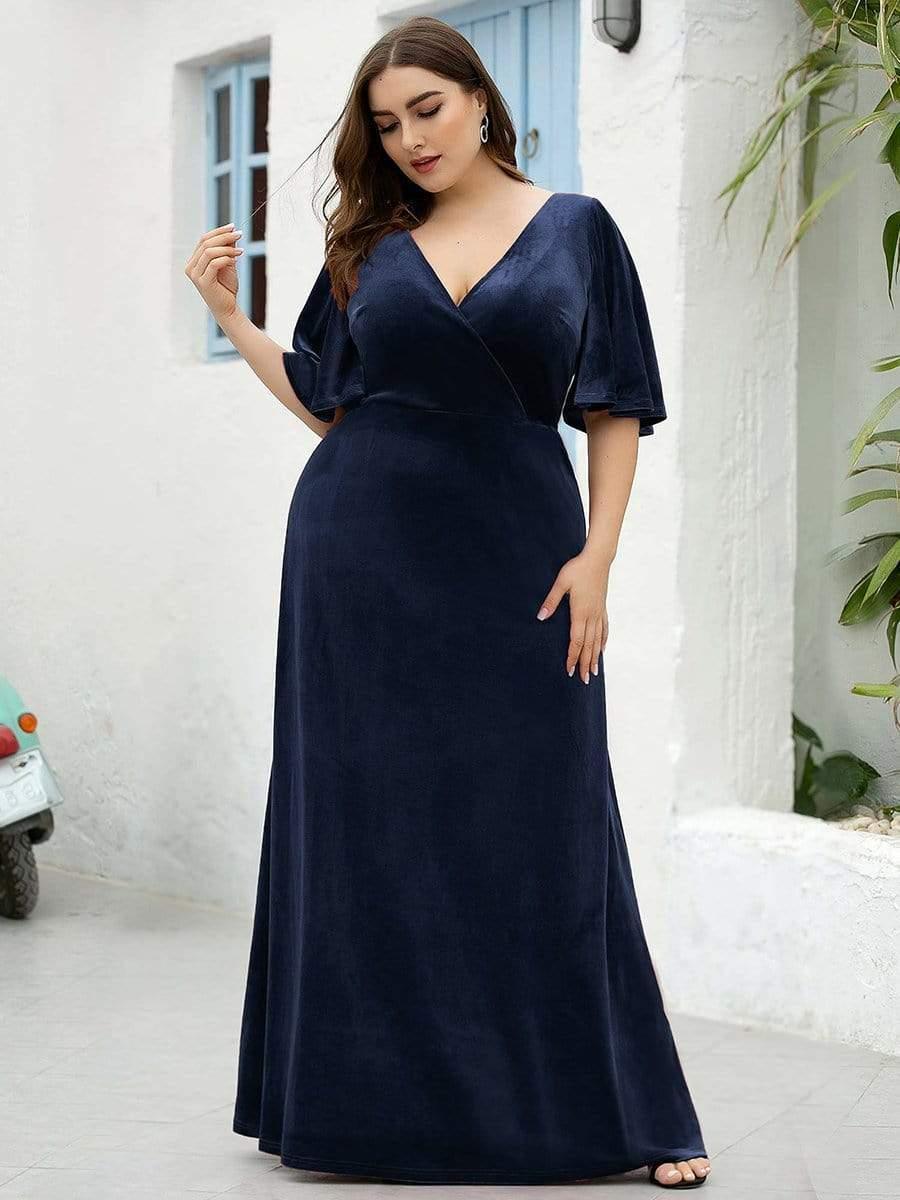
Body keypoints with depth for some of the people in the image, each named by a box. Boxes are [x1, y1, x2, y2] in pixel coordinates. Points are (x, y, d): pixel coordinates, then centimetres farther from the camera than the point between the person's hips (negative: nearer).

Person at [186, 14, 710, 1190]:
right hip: (365, 555, 2)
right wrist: (230, 315, 4)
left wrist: (596, 558, -6)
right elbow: (325, 402, 12)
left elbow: (617, 411, 2)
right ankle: (379, 1096, 14)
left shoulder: (576, 229, 4)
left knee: (539, 824, -1)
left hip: (514, 562, -2)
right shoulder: (369, 246, 9)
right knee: (371, 826, 4)